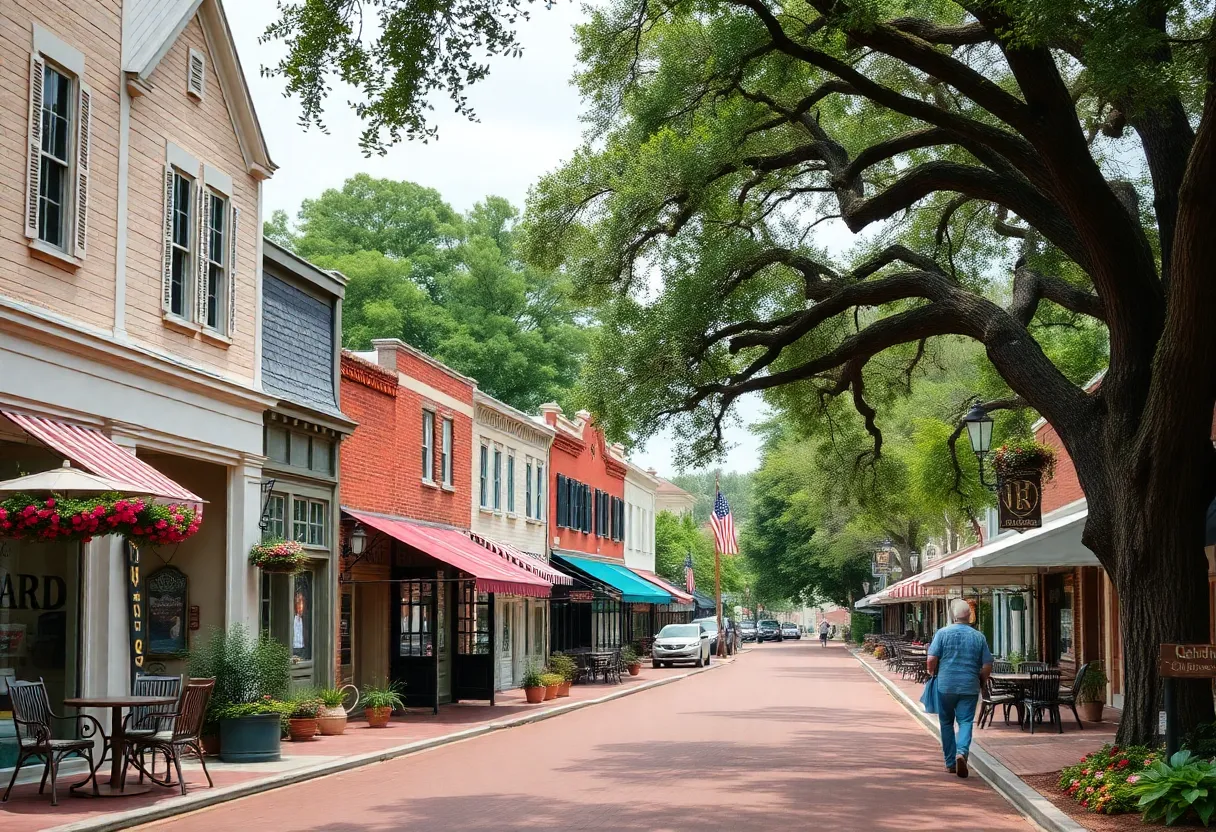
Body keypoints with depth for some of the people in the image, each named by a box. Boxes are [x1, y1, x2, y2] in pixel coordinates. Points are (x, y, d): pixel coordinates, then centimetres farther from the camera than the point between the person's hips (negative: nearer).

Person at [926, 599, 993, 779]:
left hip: (946, 685, 0)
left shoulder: (942, 633, -4)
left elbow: (932, 659, -9)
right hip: (969, 687, 0)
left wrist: (933, 674, 10)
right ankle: (962, 752, -25)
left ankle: (951, 762, 15)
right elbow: (987, 665, 3)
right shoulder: (979, 637, 3)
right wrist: (980, 681, 19)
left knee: (946, 723, 12)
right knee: (966, 722, 0)